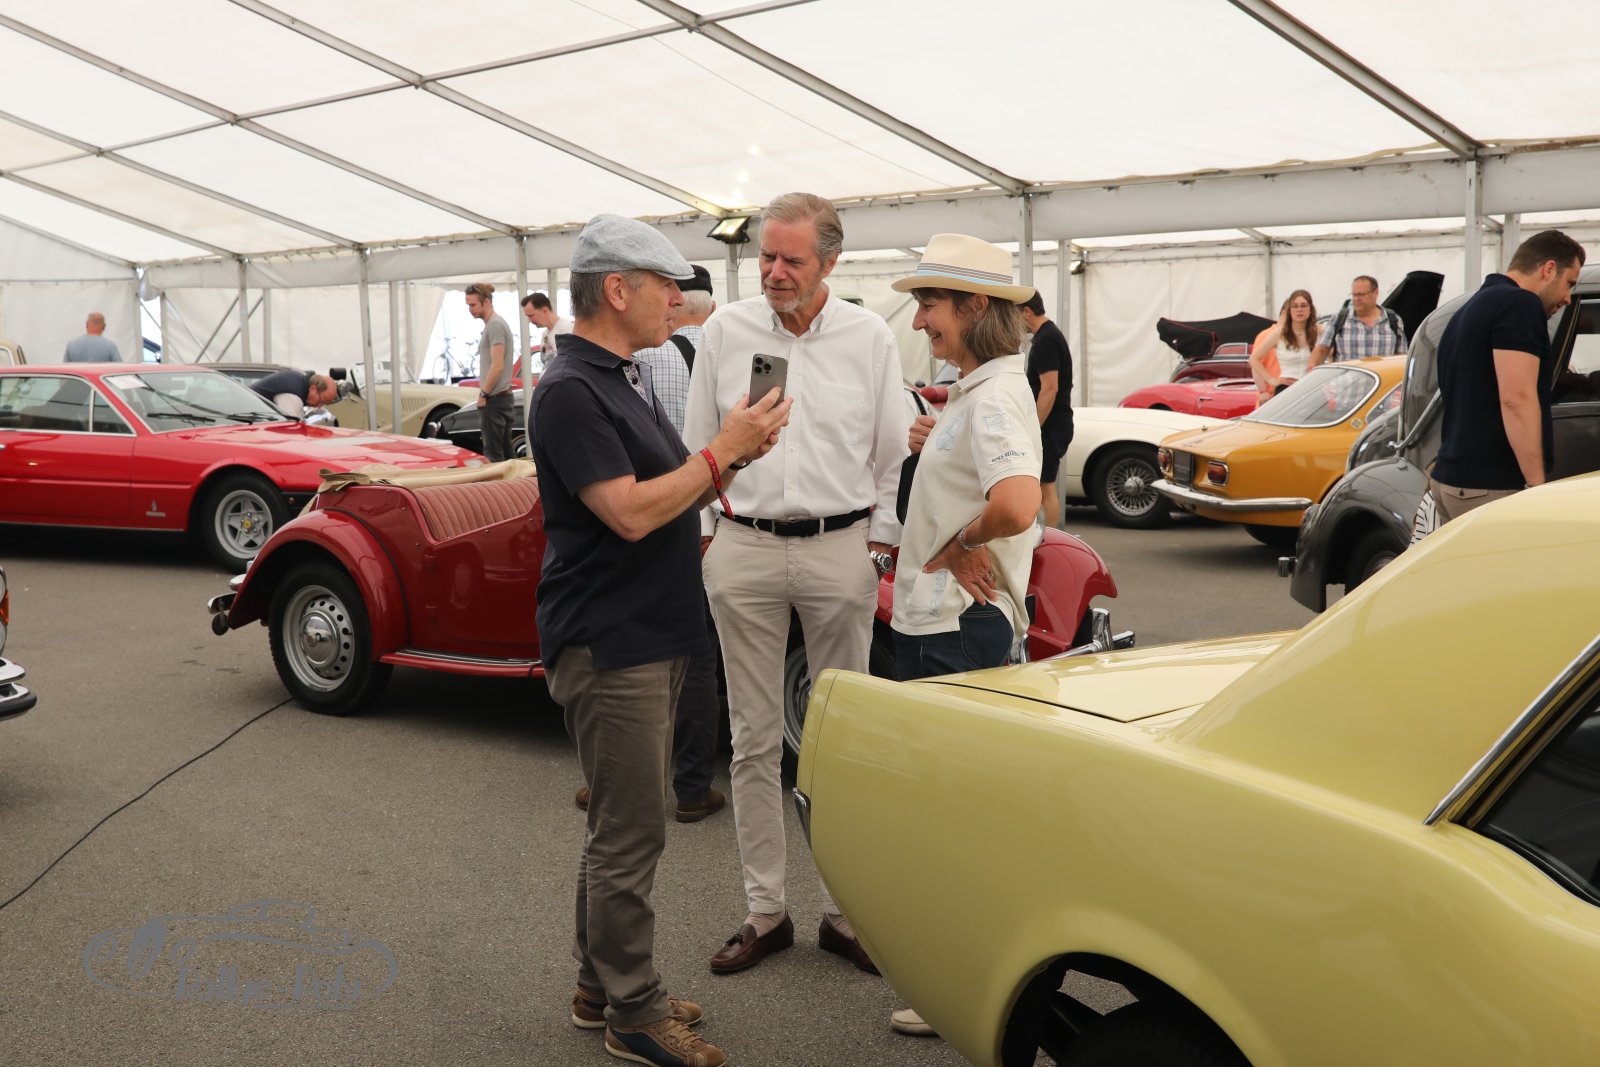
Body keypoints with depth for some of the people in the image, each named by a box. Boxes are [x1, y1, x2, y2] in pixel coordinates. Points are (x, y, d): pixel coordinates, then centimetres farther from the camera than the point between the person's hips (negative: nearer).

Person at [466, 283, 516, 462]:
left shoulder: (495, 325, -14)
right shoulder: (493, 324, 16)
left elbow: (497, 366, -19)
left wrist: (484, 394, -12)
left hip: (494, 399, -10)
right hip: (503, 397, 10)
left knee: (493, 454, -8)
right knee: (506, 451, 11)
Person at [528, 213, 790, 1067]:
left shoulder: (625, 380, 14)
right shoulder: (569, 392, -16)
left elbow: (675, 496, 16)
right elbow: (631, 513, -24)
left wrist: (736, 453, 0)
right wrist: (725, 447, -17)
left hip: (651, 638, 10)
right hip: (607, 645, -10)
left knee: (623, 827, 17)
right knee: (630, 836, -1)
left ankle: (601, 988, 30)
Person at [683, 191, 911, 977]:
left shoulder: (870, 338, 2)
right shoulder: (726, 330, 3)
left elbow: (892, 452, 7)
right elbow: (697, 442, 9)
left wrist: (879, 544, 3)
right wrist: (704, 532, 5)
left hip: (839, 549, -1)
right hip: (744, 550, 1)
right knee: (755, 738, 7)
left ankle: (845, 909, 18)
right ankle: (764, 910, 18)